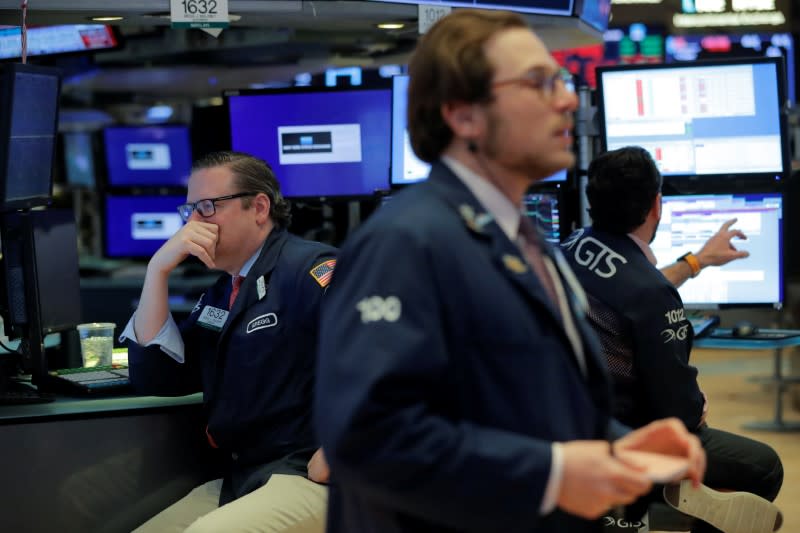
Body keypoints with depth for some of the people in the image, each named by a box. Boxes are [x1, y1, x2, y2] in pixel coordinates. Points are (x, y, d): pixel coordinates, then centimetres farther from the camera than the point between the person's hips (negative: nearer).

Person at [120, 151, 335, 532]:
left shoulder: (310, 269, -10)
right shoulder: (220, 295, 18)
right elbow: (154, 377, 10)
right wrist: (158, 270, 1)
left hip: (308, 480, -8)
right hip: (240, 481, 8)